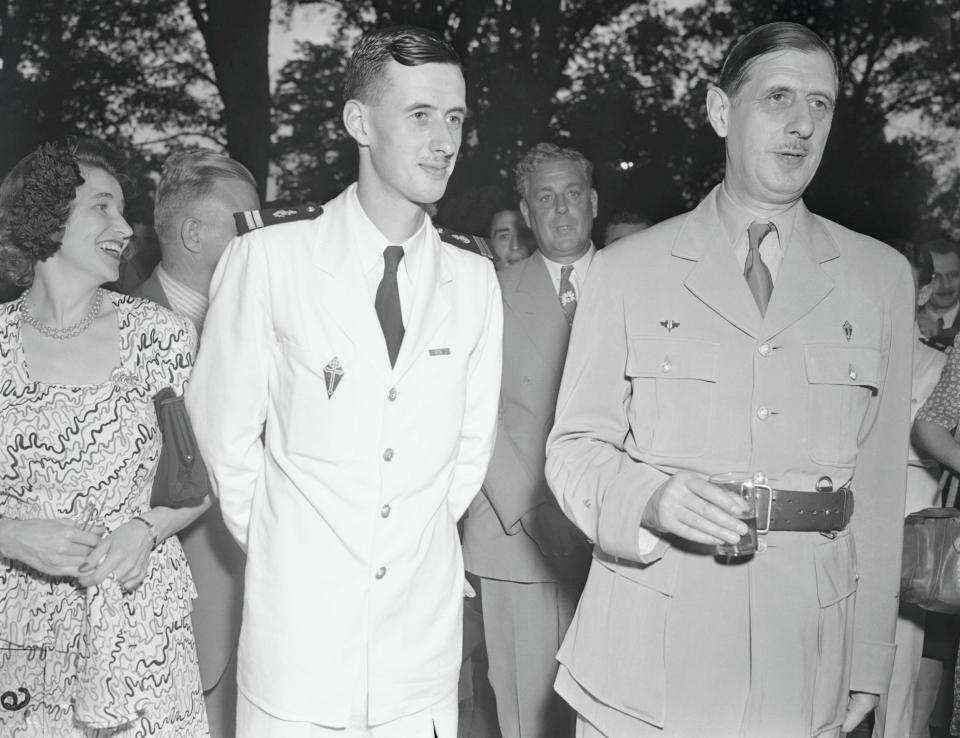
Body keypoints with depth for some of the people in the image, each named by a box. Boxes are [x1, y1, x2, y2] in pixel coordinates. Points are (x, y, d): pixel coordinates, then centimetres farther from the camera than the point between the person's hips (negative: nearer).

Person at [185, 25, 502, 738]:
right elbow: (226, 434, -2)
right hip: (298, 631, -2)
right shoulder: (266, 259, -8)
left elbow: (472, 445, 9)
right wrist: (281, 551, 6)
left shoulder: (474, 281, 2)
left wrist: (415, 545, 7)